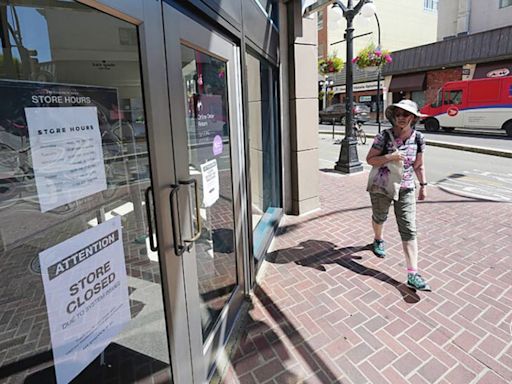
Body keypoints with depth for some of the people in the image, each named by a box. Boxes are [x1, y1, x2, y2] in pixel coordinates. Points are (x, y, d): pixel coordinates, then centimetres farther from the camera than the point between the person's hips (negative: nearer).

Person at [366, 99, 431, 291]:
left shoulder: (418, 138, -4)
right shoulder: (384, 136, -13)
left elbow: (419, 165, 8)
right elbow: (370, 160, -11)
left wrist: (423, 185, 10)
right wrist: (390, 157, -25)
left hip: (406, 189, 1)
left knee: (409, 229, -5)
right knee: (379, 217, 22)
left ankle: (412, 274, -3)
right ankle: (378, 240, 57)